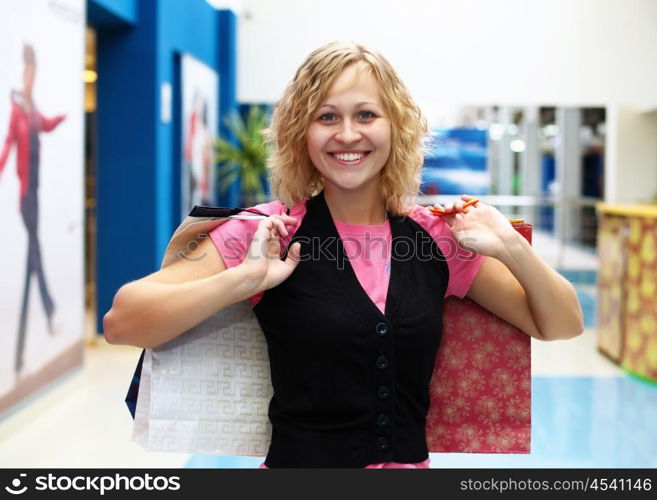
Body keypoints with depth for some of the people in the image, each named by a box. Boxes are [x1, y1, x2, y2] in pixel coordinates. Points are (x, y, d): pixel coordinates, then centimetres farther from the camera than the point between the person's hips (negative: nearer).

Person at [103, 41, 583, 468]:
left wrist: (511, 248, -14)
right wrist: (244, 279, -29)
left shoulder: (438, 236, -2)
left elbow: (562, 327, 2)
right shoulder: (268, 234, -10)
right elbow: (122, 323, -17)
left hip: (413, 459, 3)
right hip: (301, 459, -2)